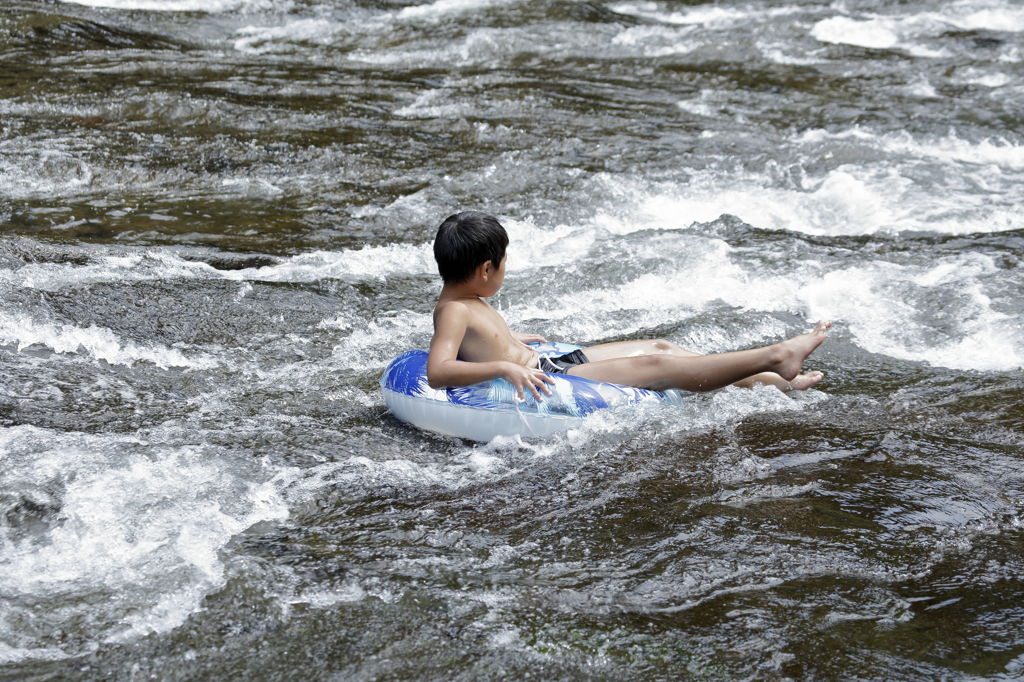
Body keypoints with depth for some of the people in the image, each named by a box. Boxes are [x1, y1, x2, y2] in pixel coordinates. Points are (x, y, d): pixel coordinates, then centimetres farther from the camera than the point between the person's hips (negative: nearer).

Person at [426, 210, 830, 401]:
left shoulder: (464, 300, 9)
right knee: (656, 366, -14)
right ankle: (775, 357, -9)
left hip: (554, 363, 11)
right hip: (547, 383, -11)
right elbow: (437, 372, -37)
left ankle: (770, 381, 12)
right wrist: (504, 367, -45)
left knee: (659, 348, 9)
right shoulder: (453, 312, -21)